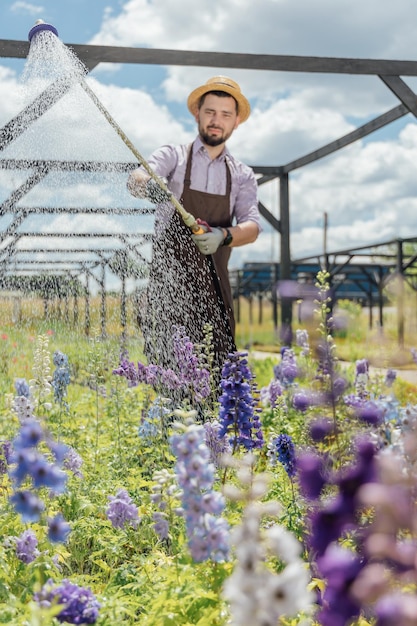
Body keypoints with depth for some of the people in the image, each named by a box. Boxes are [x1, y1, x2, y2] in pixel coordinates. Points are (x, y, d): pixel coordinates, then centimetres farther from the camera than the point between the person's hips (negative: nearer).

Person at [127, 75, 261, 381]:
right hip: (169, 279, -2)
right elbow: (137, 178, -14)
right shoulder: (174, 156, 6)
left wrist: (223, 236, -26)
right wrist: (150, 185, -39)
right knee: (166, 361, -7)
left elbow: (252, 226, -3)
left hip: (213, 284, 2)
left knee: (218, 364, -4)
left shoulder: (243, 176, 12)